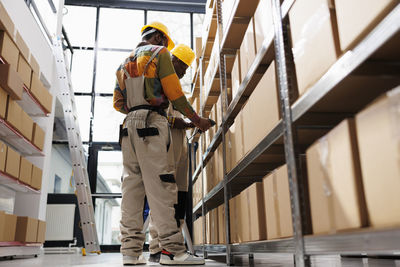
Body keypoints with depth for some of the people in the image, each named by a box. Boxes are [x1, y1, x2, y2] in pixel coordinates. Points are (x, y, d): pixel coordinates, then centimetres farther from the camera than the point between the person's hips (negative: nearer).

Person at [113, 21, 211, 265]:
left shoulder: (125, 62, 26)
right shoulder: (159, 53, 5)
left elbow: (118, 103, 22)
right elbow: (174, 92, -4)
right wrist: (197, 119, 2)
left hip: (129, 125, 7)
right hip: (152, 122, -7)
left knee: (132, 185, 3)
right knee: (161, 184, -13)